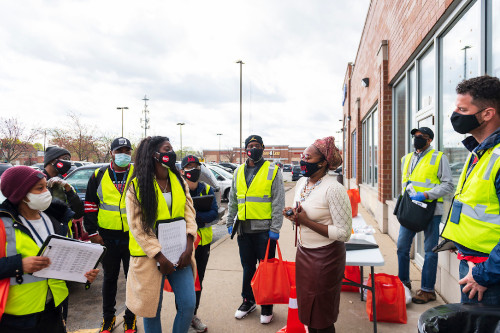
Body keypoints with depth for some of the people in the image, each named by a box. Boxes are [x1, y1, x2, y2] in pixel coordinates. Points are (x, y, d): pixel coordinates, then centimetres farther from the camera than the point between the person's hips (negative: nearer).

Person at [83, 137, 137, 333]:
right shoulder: (99, 176, 4)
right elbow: (90, 206, 8)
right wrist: (93, 232, 3)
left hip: (133, 237, -1)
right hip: (107, 238, 2)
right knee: (109, 278, 16)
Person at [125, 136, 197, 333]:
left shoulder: (178, 180, 7)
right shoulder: (137, 185, -6)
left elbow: (189, 213, 3)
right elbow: (137, 226, -10)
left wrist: (188, 248, -7)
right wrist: (160, 257, -14)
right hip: (150, 256, -3)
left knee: (188, 304, 4)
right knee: (153, 309, 10)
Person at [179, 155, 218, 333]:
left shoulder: (207, 190, 1)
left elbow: (214, 212, -10)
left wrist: (195, 216, -28)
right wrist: (202, 216, -26)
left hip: (203, 242, 4)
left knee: (198, 280, 16)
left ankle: (193, 315, 33)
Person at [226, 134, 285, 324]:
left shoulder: (272, 172, -3)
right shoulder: (238, 172, 11)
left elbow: (278, 202, -7)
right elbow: (232, 200, 16)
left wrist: (275, 228, -11)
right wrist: (230, 222, 12)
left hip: (264, 229, -4)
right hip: (243, 229, 4)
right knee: (247, 266, 16)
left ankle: (266, 305, 23)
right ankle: (248, 301, 33)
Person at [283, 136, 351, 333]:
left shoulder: (333, 189, -21)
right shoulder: (301, 183, 4)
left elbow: (343, 233, -21)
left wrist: (306, 221, -23)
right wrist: (292, 216, -6)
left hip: (325, 257, -7)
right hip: (303, 253, 7)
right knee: (307, 310, 21)